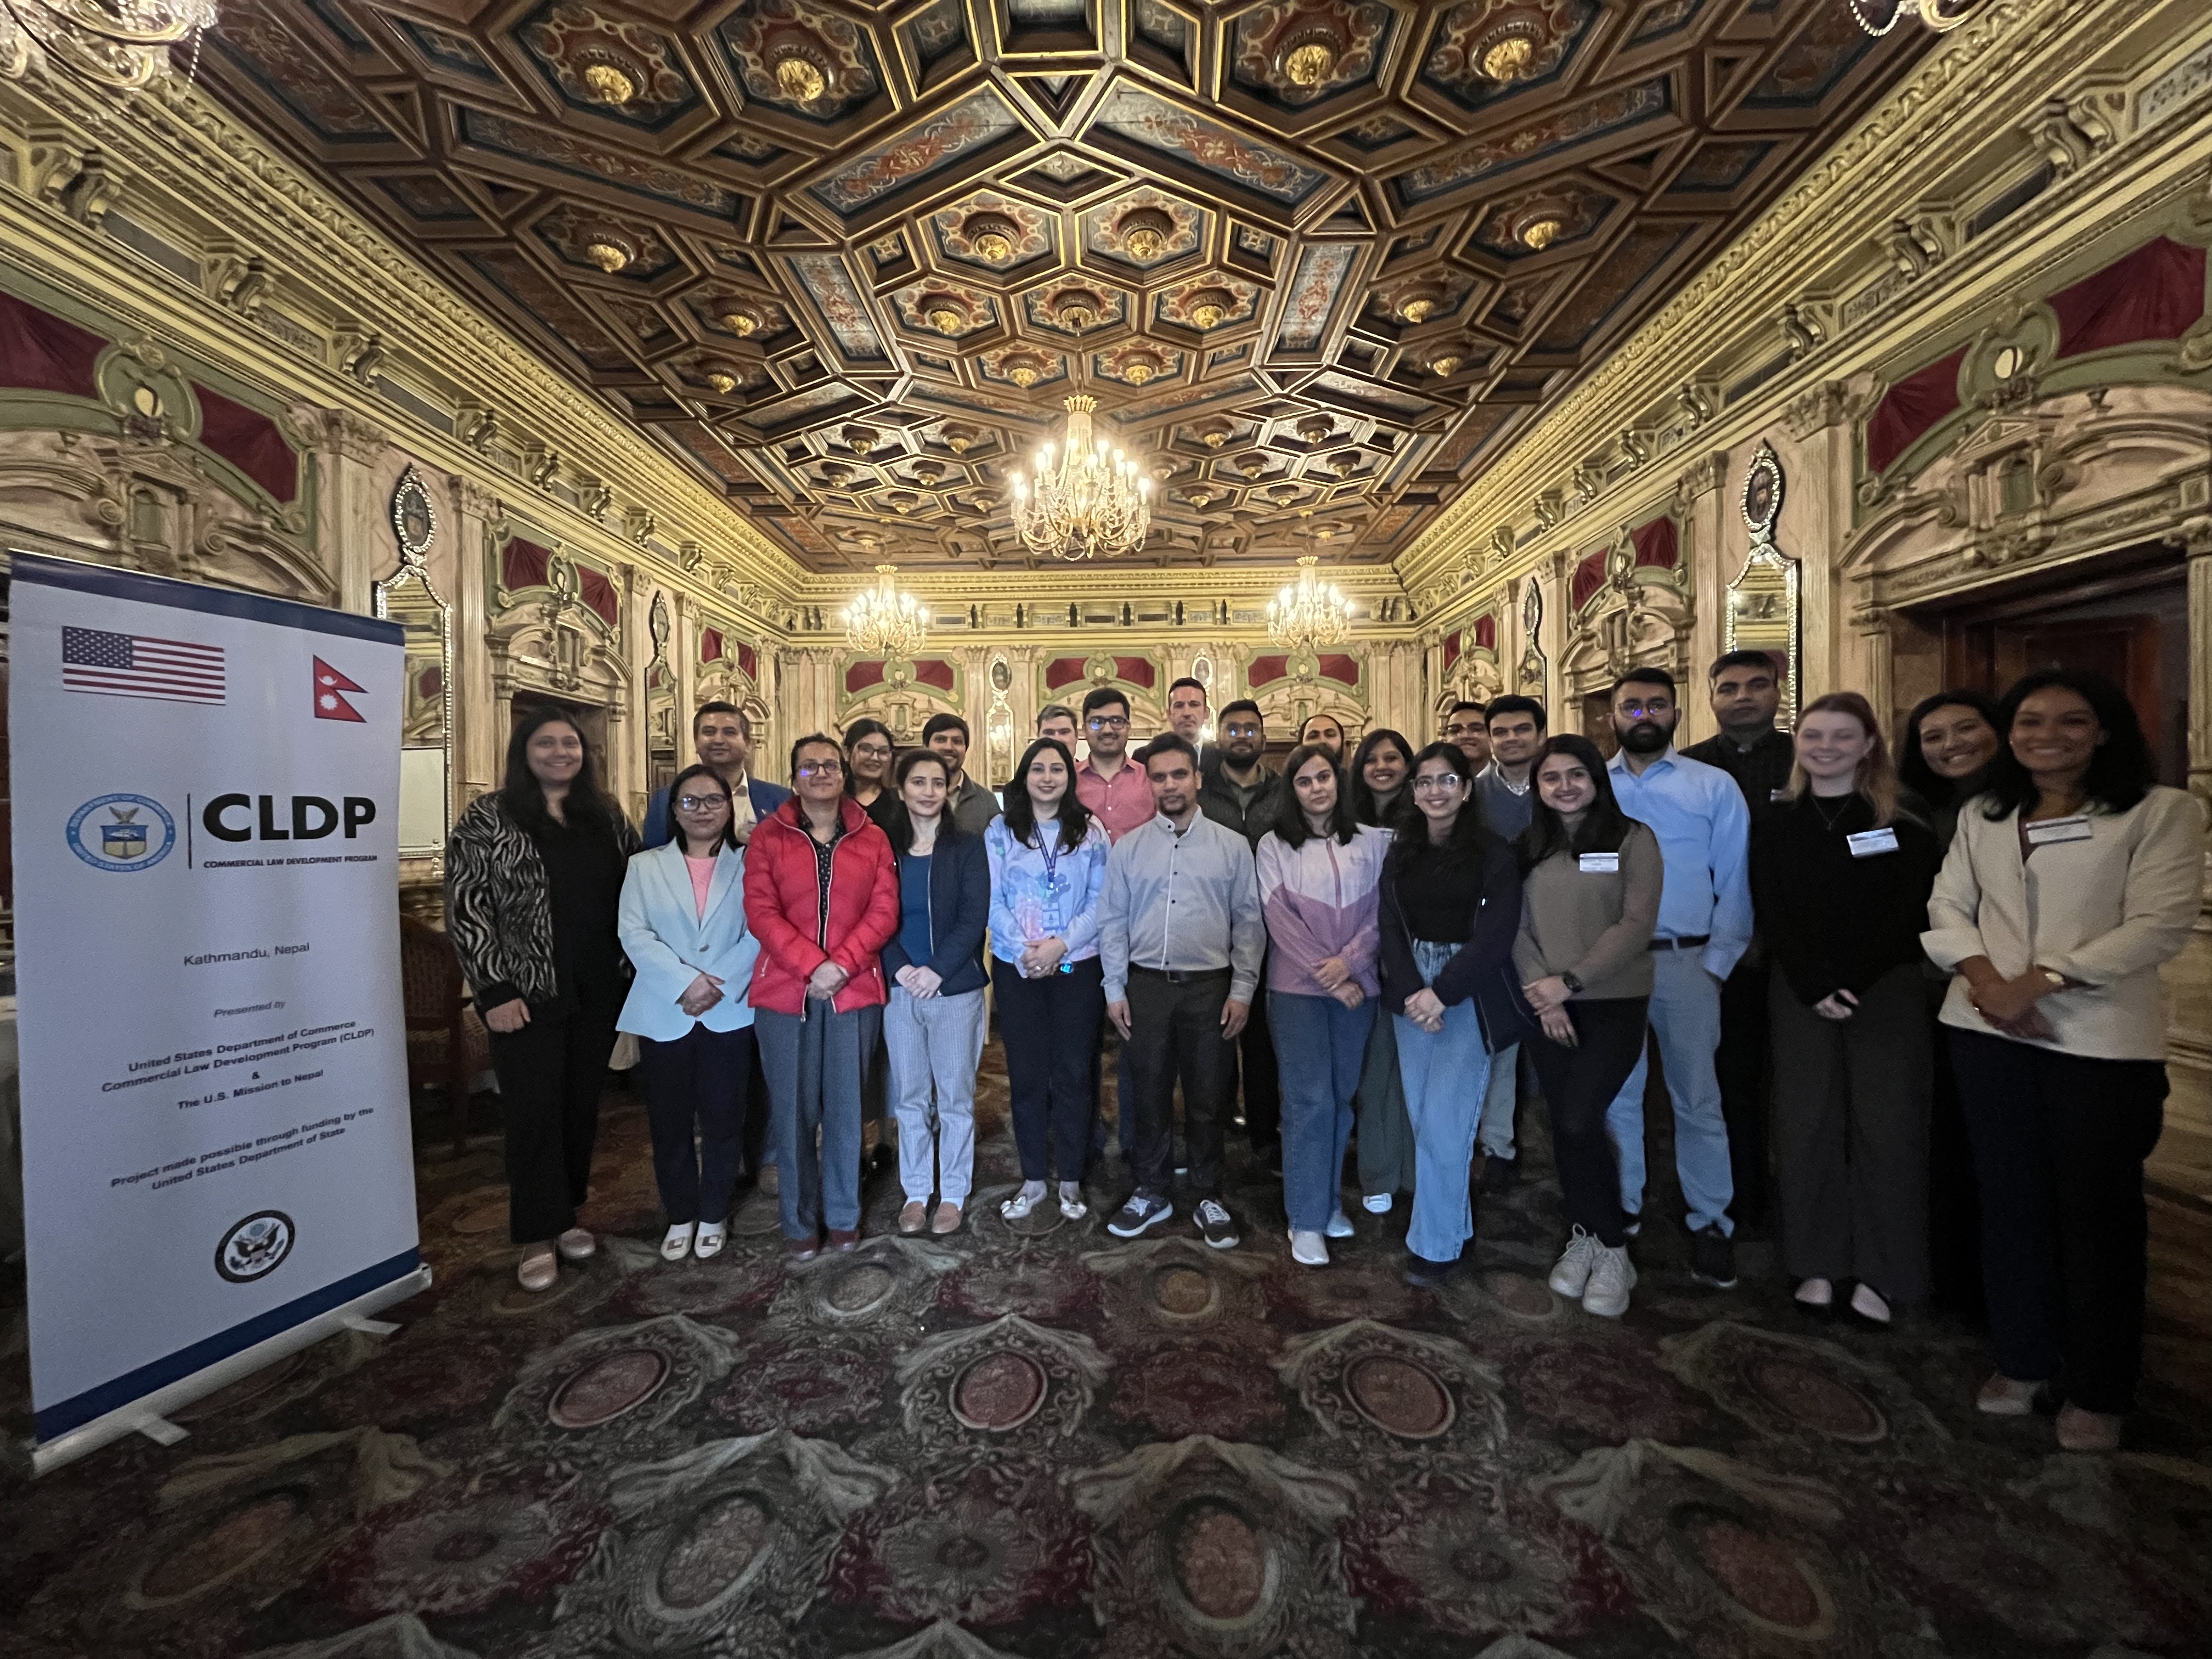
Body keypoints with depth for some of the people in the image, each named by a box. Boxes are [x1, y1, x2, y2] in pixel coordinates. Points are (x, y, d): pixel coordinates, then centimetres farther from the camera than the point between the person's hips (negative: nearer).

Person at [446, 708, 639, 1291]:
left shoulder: (607, 817, 8)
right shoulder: (488, 818, -4)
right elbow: (466, 907, -7)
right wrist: (495, 990, -12)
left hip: (597, 995, 4)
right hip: (528, 994, -4)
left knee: (582, 1107, 13)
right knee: (533, 1111, 3)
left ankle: (566, 1216, 30)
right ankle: (538, 1236, 18)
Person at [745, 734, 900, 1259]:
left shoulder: (872, 838, 6)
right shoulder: (768, 837, 4)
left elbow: (884, 910, -1)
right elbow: (761, 911, -5)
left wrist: (842, 965, -13)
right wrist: (812, 965, -16)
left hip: (854, 993, 1)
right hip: (784, 993, 0)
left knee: (846, 1108, 9)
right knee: (794, 1112, 9)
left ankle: (844, 1214, 28)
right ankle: (800, 1221, 26)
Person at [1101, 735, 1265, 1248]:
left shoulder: (1232, 846, 1)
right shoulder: (1128, 847, 3)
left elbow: (1249, 921, 1)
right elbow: (1113, 921, 4)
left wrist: (1242, 990, -3)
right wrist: (1114, 989, 1)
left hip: (1210, 987, -1)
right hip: (1147, 986, 1)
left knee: (1208, 1100, 11)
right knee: (1150, 1096, 13)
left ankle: (1209, 1198, 30)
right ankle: (1151, 1193, 31)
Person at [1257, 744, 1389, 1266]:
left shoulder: (1373, 842, 7)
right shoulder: (1274, 846, 1)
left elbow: (1382, 911, 1)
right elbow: (1279, 918, -6)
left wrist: (1348, 961, -13)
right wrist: (1325, 977, -11)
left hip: (1358, 985, 3)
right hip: (1297, 986, -2)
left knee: (1343, 1095, 10)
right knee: (1309, 1098, -2)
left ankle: (1330, 1199, 27)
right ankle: (1307, 1220, 10)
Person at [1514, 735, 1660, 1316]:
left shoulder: (1633, 839, -3)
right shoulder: (1528, 848, 9)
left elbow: (1637, 925, -11)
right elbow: (1517, 927, 4)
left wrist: (1570, 980, -16)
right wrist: (1543, 992, -8)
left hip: (1614, 1004, -3)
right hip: (1546, 1004, 4)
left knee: (1579, 1121, -11)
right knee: (1566, 1125, 7)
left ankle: (1612, 1249, 10)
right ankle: (1584, 1236, 26)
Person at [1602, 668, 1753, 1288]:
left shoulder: (1715, 786, 3)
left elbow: (1734, 883, 2)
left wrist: (1716, 964, -4)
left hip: (1686, 960, -1)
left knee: (1698, 1097, 7)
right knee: (1614, 1094, 13)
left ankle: (1711, 1224, 24)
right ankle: (1621, 1208, 29)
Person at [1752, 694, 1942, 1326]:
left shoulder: (1901, 823, 2)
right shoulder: (1777, 825, 7)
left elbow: (1909, 912, -4)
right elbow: (1771, 915, 2)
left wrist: (1849, 983, -13)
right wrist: (1815, 986, -9)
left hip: (1887, 990, -1)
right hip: (1801, 992, 1)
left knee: (1887, 1127, -1)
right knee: (1807, 1124, 2)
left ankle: (1879, 1274, 13)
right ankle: (1817, 1266, 14)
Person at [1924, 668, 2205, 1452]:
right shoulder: (1980, 815, 9)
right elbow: (1947, 908, 4)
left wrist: (2040, 980, -19)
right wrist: (1984, 977, -13)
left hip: (2102, 1040, -3)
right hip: (1988, 1032, 3)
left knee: (2096, 1208, 6)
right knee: (2010, 1197, 12)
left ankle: (2096, 1389, 25)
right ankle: (2022, 1358, 28)